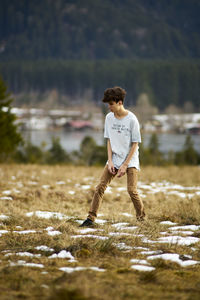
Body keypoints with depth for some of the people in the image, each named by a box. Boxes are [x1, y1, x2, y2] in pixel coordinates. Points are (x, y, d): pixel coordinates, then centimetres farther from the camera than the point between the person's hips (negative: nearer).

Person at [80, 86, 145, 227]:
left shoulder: (131, 119, -14)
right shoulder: (109, 117, 2)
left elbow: (135, 144, -11)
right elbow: (109, 141, 7)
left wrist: (125, 165, -13)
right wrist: (110, 161, -3)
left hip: (130, 160, -5)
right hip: (114, 159, 5)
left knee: (132, 190, -15)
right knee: (100, 187, -4)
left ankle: (142, 219, 0)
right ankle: (91, 218, 0)